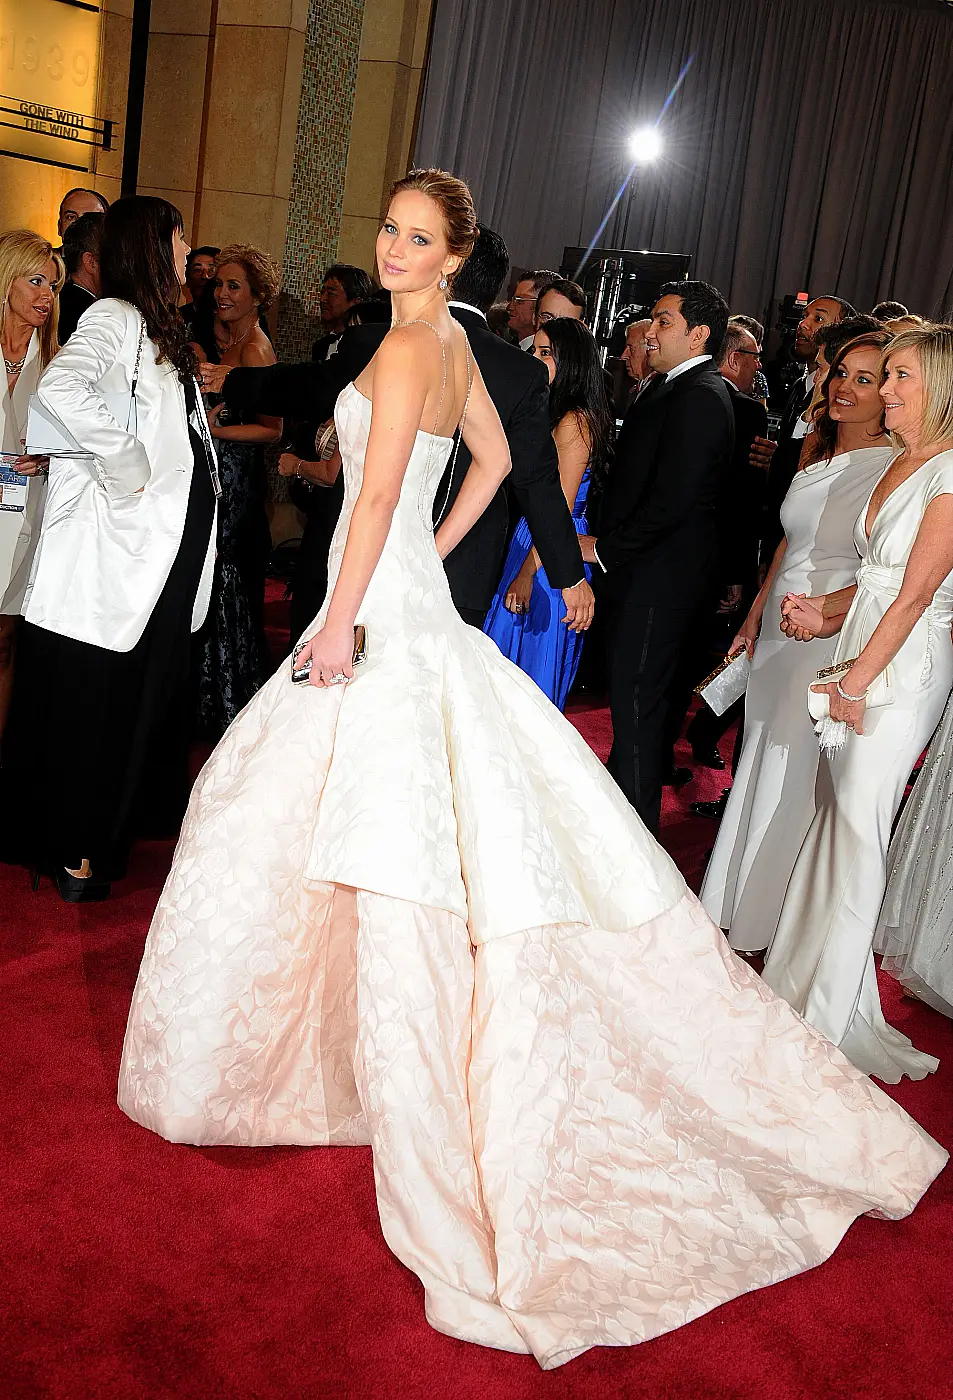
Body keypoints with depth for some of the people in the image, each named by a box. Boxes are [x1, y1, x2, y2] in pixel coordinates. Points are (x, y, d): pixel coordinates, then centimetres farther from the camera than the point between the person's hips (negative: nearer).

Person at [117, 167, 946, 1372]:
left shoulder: (408, 345, -14)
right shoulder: (452, 342, 14)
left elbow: (379, 496, -19)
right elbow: (495, 456, 25)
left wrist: (342, 623, -18)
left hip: (386, 611, -9)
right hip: (411, 598, 9)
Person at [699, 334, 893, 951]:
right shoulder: (820, 455, 10)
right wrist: (754, 618, 17)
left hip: (833, 642, -7)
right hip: (780, 631, 8)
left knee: (793, 779, 4)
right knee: (760, 764, 17)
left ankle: (765, 926, 22)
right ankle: (734, 905, 34)